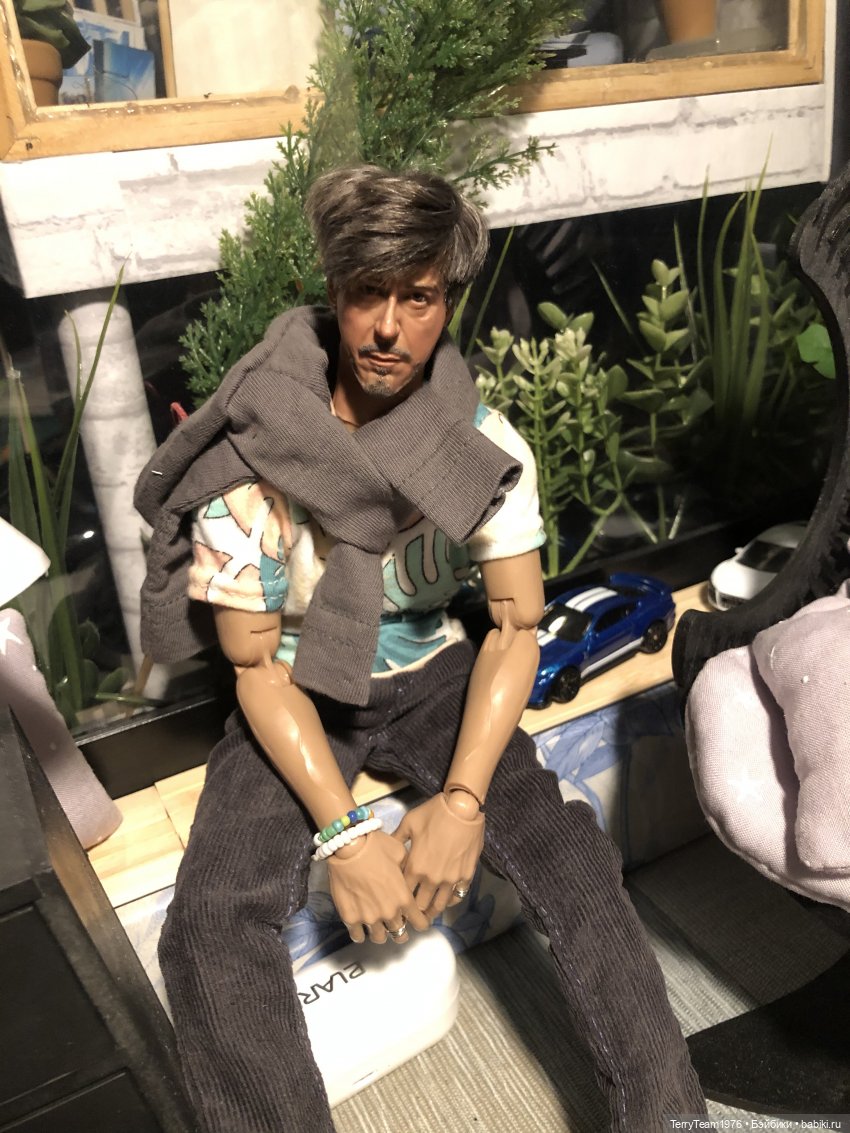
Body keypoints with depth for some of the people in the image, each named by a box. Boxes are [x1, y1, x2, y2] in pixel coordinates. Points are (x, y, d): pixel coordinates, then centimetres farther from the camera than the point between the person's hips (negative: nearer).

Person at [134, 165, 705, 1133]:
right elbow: (256, 667, -14)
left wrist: (462, 799, -22)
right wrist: (344, 834, -23)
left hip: (429, 674, 2)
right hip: (298, 693, -1)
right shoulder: (251, 457, -19)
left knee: (573, 861, -19)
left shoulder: (485, 445, -12)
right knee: (208, 926, -22)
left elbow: (517, 623, -10)